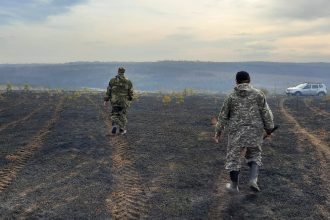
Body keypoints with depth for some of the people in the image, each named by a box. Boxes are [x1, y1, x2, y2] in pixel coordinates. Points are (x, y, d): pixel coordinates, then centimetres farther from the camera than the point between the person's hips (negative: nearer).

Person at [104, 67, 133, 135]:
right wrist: (130, 99, 17)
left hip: (114, 101, 0)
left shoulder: (112, 80, -6)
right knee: (123, 115, 14)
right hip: (124, 101, 0)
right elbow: (131, 92, 0)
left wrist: (106, 100, 2)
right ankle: (122, 130, 20)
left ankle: (115, 126, -9)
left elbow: (108, 91, -4)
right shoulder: (128, 81, -7)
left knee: (114, 115, 14)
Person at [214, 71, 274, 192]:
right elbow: (266, 113, -1)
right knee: (254, 155, 19)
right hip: (255, 130, 1)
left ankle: (234, 185, 20)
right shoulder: (258, 94, -1)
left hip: (236, 131, -1)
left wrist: (218, 131, 13)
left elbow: (223, 116, 3)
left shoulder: (231, 96, -1)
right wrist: (269, 128, 10)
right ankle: (253, 179, 0)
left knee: (234, 157, 12)